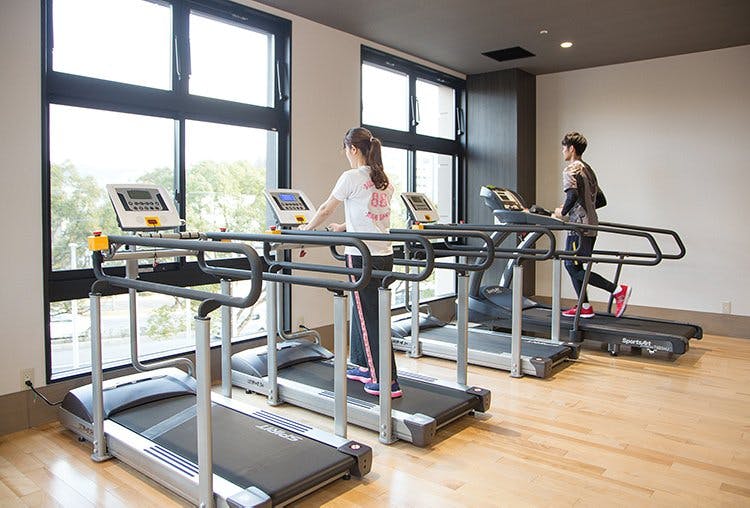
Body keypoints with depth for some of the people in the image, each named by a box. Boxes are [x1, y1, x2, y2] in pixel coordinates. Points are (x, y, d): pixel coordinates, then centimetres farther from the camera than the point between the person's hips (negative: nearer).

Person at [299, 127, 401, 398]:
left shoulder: (351, 177, -9)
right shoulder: (384, 181, 12)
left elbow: (326, 209, 3)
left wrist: (308, 228, 20)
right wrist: (344, 227, 34)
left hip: (362, 257, -8)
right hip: (384, 254, 8)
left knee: (370, 318, -1)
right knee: (361, 311, 19)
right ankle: (364, 366, 30)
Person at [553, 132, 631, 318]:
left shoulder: (570, 170, -9)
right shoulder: (588, 169, 20)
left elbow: (573, 195, -24)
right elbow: (599, 199, 21)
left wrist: (562, 212, -9)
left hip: (579, 226, -10)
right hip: (591, 224, 10)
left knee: (574, 267, -6)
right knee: (572, 265, 13)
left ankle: (619, 290, -9)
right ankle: (585, 307, 15)